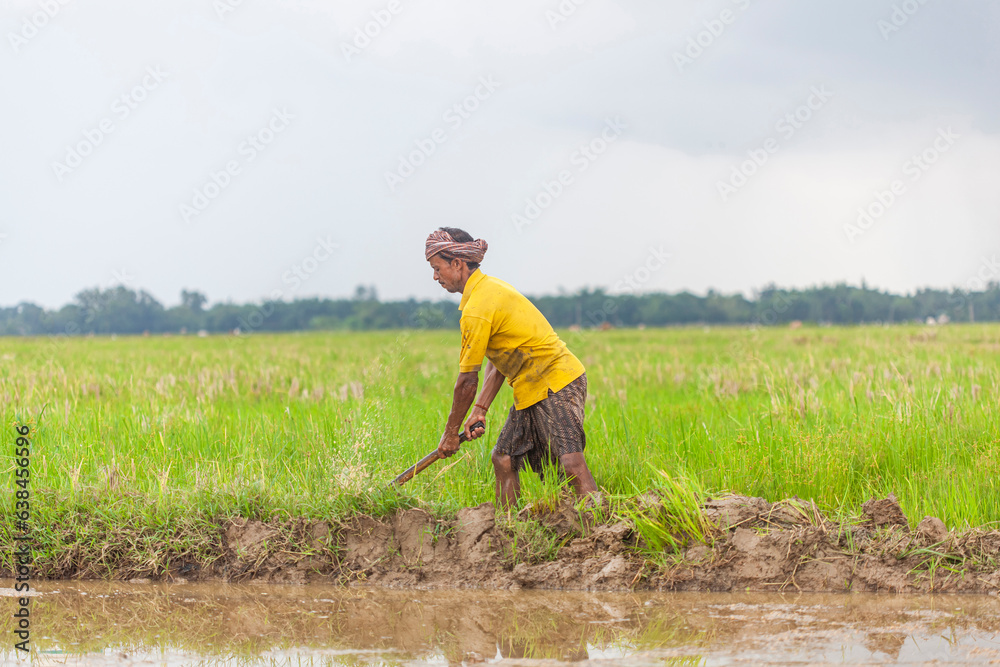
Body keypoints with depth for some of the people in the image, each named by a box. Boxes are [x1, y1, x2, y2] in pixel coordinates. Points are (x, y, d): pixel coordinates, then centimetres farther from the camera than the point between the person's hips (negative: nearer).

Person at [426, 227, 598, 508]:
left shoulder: (477, 310, -19)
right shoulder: (490, 287, 12)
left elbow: (467, 380, -12)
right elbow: (496, 362, 13)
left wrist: (451, 431, -1)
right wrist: (480, 409, 7)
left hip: (556, 384, -11)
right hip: (532, 390, 11)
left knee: (571, 461, -22)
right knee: (504, 458, 10)